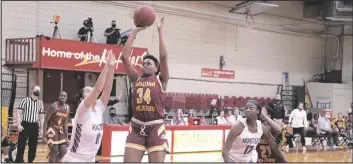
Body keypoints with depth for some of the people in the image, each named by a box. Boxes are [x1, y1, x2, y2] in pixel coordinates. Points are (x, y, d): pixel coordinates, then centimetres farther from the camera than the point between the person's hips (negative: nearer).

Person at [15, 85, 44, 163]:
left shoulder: (40, 103, 12)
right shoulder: (25, 100, -1)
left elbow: (41, 117, 16)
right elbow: (18, 113, -5)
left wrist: (41, 128, 9)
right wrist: (18, 125, -15)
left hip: (35, 127, 4)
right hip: (25, 125, -4)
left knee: (33, 146, 7)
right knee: (21, 145, -5)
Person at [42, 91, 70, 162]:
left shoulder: (67, 108, 4)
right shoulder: (53, 106, -15)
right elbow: (46, 121, -14)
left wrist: (66, 137, 11)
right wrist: (44, 136, -19)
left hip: (60, 131, 7)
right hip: (52, 130, -7)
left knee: (63, 153, 5)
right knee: (54, 153, -7)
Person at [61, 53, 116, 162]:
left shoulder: (99, 108, 3)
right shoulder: (82, 110, -14)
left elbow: (107, 89, -10)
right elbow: (98, 89, -27)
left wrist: (112, 68, -19)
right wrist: (106, 66, -28)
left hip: (90, 159, 7)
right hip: (73, 160, -7)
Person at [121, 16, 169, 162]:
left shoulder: (161, 80, 4)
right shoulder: (136, 79, 11)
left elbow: (163, 57, -10)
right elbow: (124, 57, 3)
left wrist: (160, 31, -7)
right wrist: (134, 31, 1)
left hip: (155, 128, -3)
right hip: (136, 127, 3)